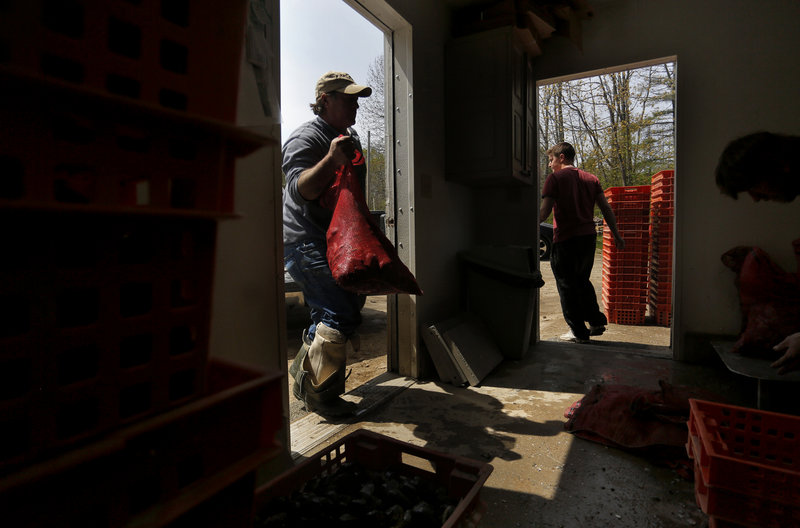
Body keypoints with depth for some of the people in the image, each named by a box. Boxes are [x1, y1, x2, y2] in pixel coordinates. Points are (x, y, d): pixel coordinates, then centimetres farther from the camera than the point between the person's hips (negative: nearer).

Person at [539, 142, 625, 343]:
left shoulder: (554, 178, -5)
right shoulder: (591, 178, 12)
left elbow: (545, 212, -14)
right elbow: (606, 209, 9)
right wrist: (616, 235, 15)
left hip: (565, 239, -6)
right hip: (588, 236, 6)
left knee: (567, 285, 5)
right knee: (582, 281, 23)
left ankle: (579, 332, 10)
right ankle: (597, 322, 24)